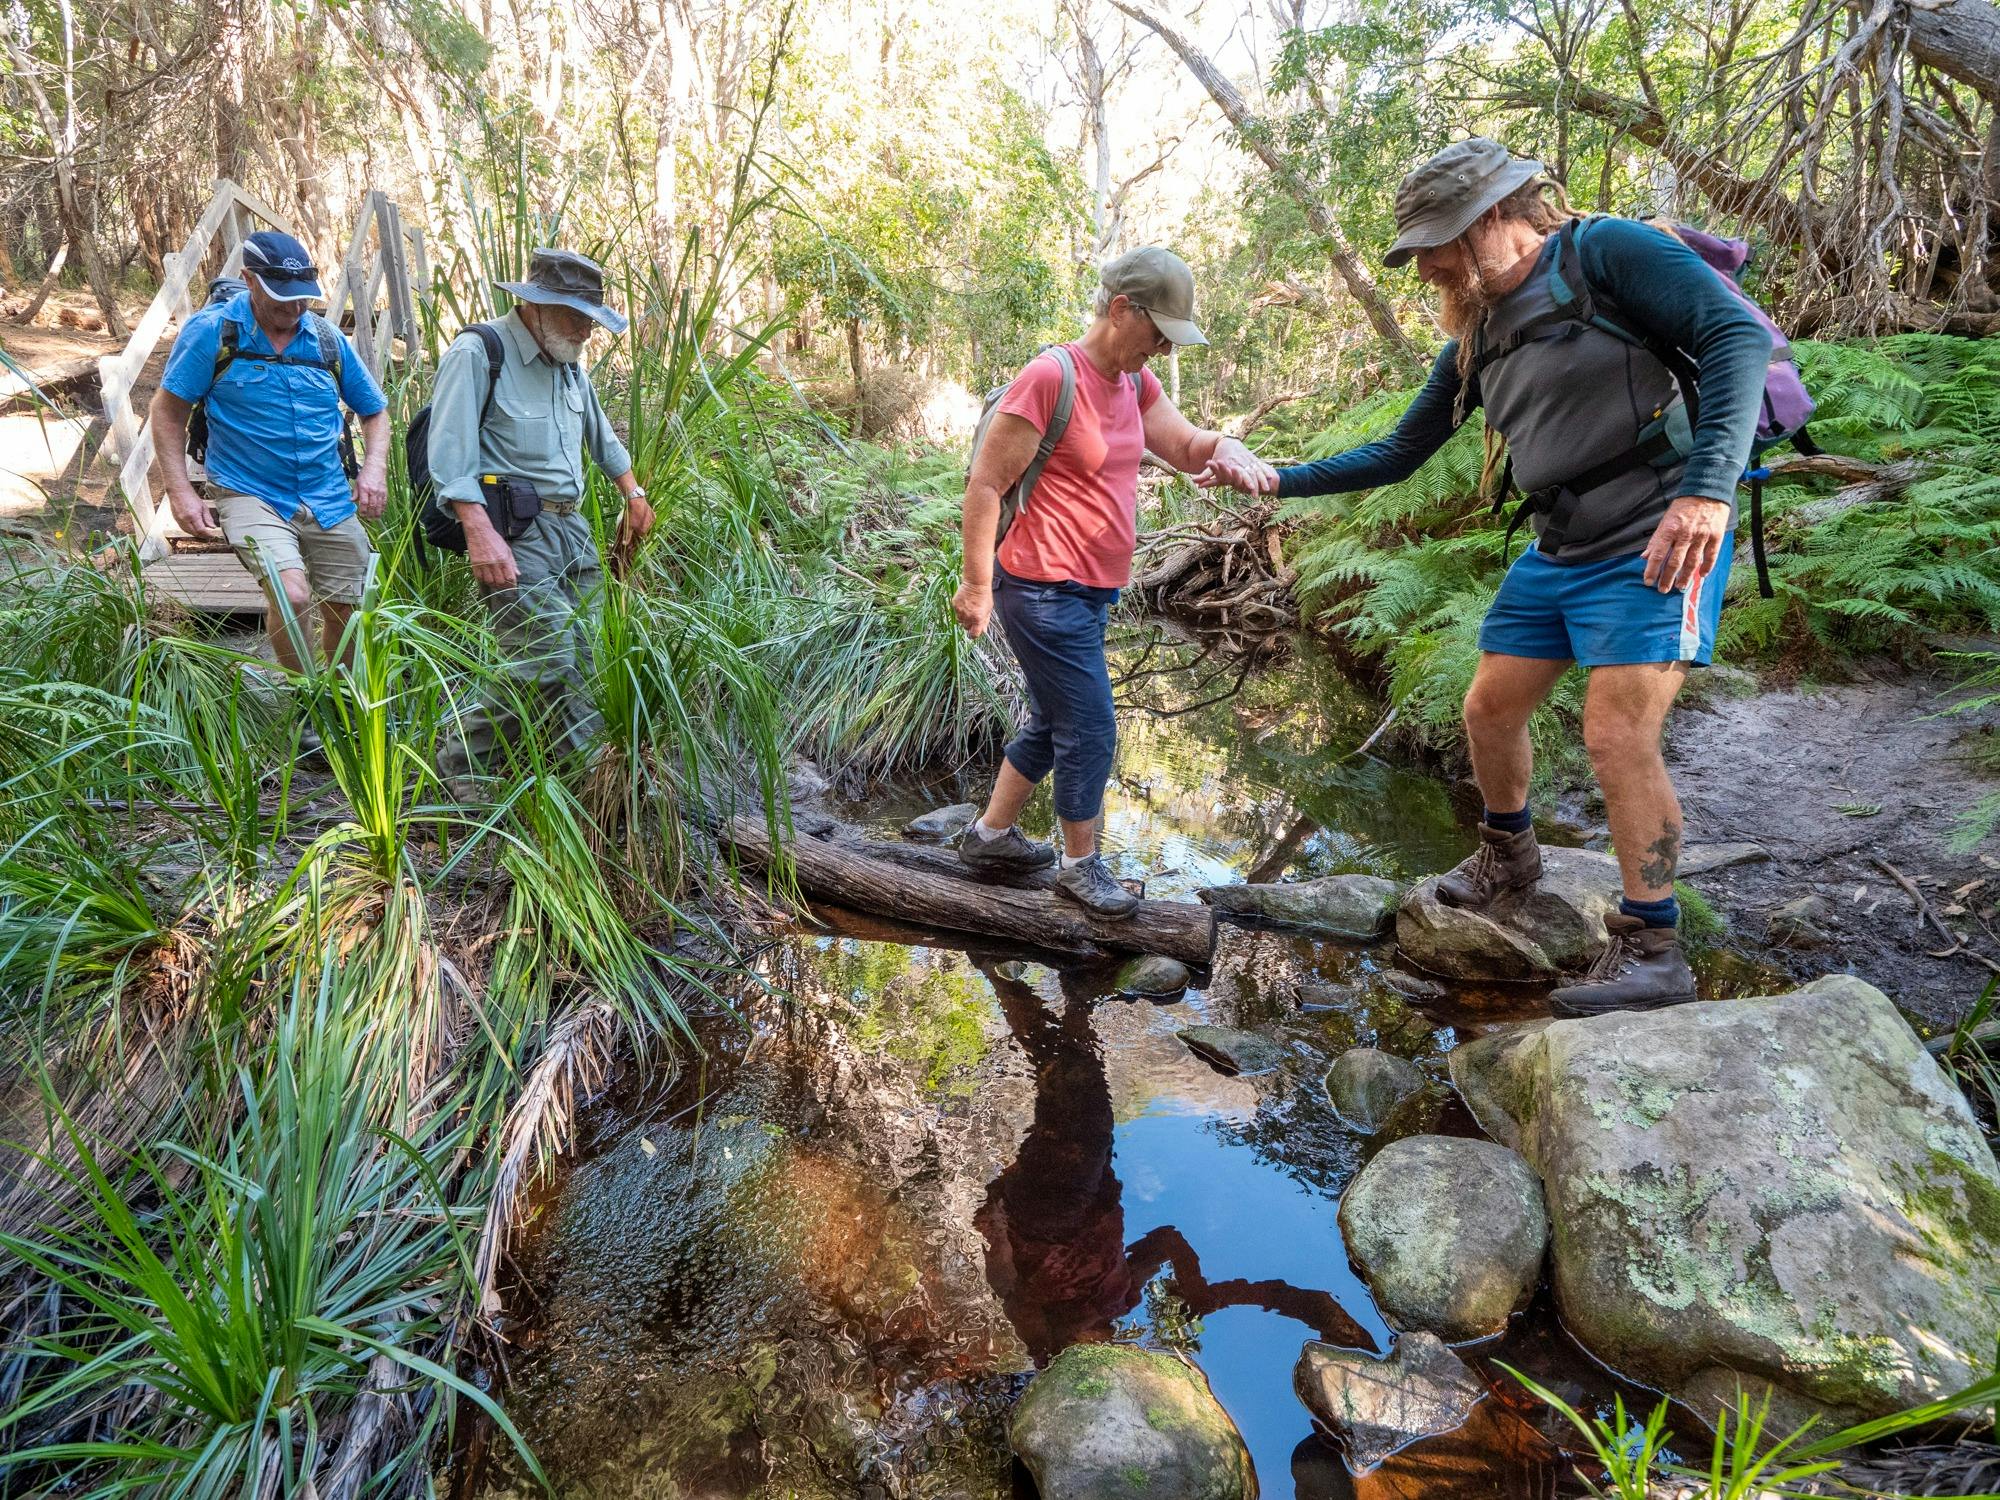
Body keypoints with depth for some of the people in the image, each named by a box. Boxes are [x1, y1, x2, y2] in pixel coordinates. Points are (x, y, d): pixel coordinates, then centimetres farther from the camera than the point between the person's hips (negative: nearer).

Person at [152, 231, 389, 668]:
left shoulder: (328, 338, 5)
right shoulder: (211, 330, -5)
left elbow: (375, 411, 15)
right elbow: (168, 410, -1)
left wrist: (374, 468, -4)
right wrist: (181, 492, -11)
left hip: (330, 500, 4)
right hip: (250, 496, -4)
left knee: (346, 614, 8)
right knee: (292, 596, -26)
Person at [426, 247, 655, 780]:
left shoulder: (567, 363, 18)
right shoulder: (477, 353, -8)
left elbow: (601, 436, 35)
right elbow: (451, 455, -17)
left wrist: (634, 494, 37)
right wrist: (481, 534, -27)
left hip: (573, 529, 8)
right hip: (514, 535, -8)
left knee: (577, 664, 5)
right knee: (551, 666, -14)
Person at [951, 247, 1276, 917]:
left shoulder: (1135, 381, 9)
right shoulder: (1051, 376, -17)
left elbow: (1184, 446, 4)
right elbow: (985, 484, -16)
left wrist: (1225, 446, -20)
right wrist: (977, 587, -16)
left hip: (1089, 591, 10)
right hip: (1045, 591, -10)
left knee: (1051, 723, 20)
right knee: (1090, 733, -1)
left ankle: (991, 834, 35)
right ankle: (1080, 864, 18)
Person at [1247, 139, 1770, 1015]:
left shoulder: (1604, 254, -10)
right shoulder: (1478, 339, 12)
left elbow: (1739, 335, -20)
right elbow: (1398, 455, 18)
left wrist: (1706, 485, -33)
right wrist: (1278, 479, 11)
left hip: (1656, 543, -8)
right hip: (1558, 553, 8)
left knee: (1617, 736, -14)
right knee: (1489, 710, 11)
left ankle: (1652, 951, -1)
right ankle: (1508, 852, 37)